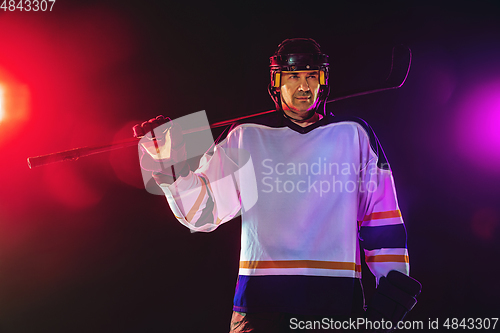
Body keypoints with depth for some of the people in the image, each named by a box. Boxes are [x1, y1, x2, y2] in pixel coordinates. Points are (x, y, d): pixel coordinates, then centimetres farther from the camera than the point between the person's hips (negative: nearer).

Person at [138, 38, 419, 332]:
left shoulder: (354, 134, 10)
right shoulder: (246, 136, 9)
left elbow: (381, 215, 10)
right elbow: (204, 210, 6)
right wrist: (173, 173, -10)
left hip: (336, 296, 1)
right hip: (260, 297, 0)